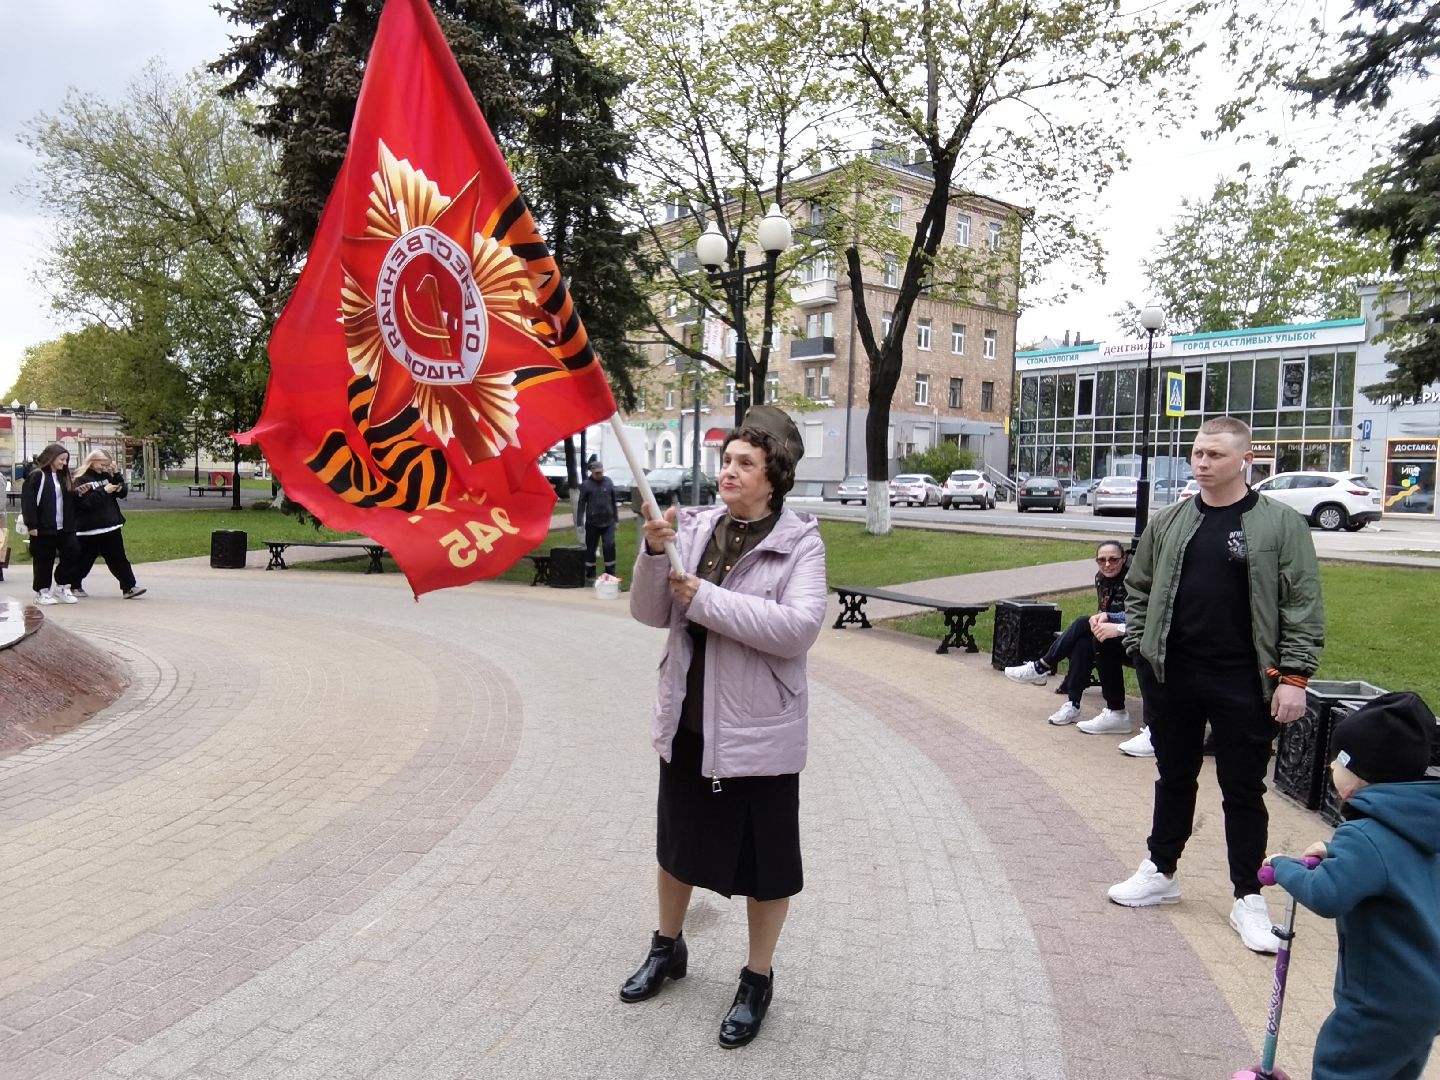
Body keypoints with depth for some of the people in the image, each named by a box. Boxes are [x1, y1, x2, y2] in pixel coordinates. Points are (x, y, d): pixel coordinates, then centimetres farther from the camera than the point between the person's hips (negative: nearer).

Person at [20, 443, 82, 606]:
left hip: (64, 527, 6)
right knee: (44, 560, 2)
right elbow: (28, 501, -12)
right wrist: (32, 525, -17)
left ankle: (61, 587, 15)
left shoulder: (64, 476, 15)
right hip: (43, 527, -6)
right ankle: (42, 592, 13)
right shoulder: (36, 476, -6)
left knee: (73, 553, 0)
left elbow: (70, 499, 18)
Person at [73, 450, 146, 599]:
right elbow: (85, 502, -20)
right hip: (90, 529, -5)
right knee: (84, 560, 8)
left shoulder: (106, 476, 11)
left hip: (111, 526, 5)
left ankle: (129, 587, 0)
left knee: (119, 558, 2)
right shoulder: (81, 480, -8)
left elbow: (123, 493, 8)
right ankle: (75, 586, 26)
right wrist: (104, 491, -20)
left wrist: (117, 474, -4)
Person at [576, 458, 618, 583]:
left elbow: (613, 501, 11)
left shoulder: (608, 482, 6)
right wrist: (580, 522, -6)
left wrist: (616, 518, 11)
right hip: (592, 523, -1)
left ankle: (610, 573, 1)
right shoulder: (586, 484, -2)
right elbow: (581, 504, -2)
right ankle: (590, 574, 20)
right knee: (590, 548, 7)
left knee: (610, 545, -9)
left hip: (608, 522, 1)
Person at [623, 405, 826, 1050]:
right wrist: (655, 553, -19)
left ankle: (757, 980, 34)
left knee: (763, 859, 12)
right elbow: (650, 613, -1)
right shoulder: (695, 526, -1)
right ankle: (668, 947, 47)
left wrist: (706, 597, -24)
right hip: (686, 721, 5)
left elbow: (800, 627, -25)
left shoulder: (800, 542, -12)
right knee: (678, 840, 22)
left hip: (757, 730, -4)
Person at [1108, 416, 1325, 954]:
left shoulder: (1281, 523, -5)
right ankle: (1160, 871, 33)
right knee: (1174, 777, 17)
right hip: (1171, 677, 4)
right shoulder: (1168, 522, 5)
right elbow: (1138, 588, 14)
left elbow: (1304, 606, -6)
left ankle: (1248, 898, 21)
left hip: (1243, 684, -3)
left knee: (1243, 789, 8)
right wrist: (1141, 648, 4)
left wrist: (1293, 675, -11)